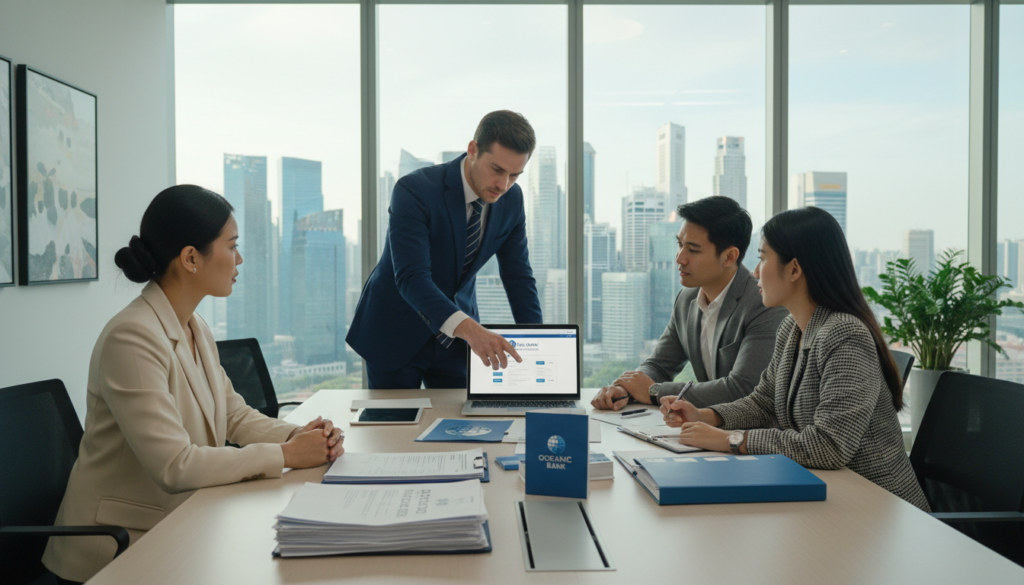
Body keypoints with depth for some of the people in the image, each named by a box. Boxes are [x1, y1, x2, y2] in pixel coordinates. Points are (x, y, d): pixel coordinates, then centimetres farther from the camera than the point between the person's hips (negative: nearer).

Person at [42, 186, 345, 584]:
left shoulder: (196, 330, 6)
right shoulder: (132, 338, -23)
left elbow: (234, 415, 10)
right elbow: (175, 465, -27)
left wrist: (298, 435, -8)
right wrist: (285, 455, -22)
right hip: (120, 550, -8)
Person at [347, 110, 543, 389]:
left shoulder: (511, 199, -7)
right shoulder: (414, 189, -25)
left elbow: (518, 277, -1)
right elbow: (411, 277, -35)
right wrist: (467, 327, -49)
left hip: (455, 340, 4)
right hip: (396, 334, -4)